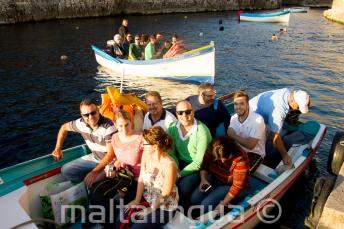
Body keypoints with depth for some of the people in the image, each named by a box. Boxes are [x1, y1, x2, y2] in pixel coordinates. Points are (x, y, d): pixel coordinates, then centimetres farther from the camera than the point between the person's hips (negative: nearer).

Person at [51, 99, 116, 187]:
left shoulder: (108, 127, -28)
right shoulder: (81, 123, -9)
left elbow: (111, 154, -27)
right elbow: (64, 127, 12)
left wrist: (95, 172, -35)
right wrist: (58, 149, 12)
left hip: (110, 161, -7)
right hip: (94, 158, 7)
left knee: (90, 183, -27)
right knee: (66, 171, 0)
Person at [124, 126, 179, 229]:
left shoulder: (169, 165, -31)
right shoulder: (146, 154, -12)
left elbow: (165, 194, -20)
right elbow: (141, 179, -3)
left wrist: (151, 210, -10)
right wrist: (137, 200, -5)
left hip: (164, 207, -5)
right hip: (147, 198, 6)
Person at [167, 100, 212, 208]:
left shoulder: (202, 131, -23)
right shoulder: (172, 127, -7)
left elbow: (199, 162, -21)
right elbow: (171, 152, 0)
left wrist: (179, 174, -22)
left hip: (199, 167, -4)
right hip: (181, 163, 5)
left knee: (183, 186, -26)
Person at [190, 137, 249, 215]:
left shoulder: (240, 159, -31)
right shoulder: (211, 151, -19)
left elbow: (237, 186, -24)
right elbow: (204, 166, -1)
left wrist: (223, 204, -22)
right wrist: (203, 179, -20)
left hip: (231, 186, -5)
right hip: (215, 179, 5)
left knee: (206, 205, -20)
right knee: (194, 199, -12)